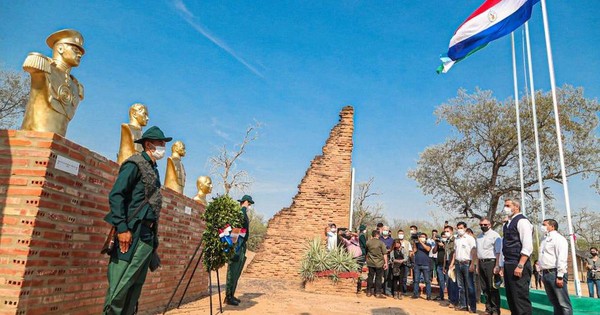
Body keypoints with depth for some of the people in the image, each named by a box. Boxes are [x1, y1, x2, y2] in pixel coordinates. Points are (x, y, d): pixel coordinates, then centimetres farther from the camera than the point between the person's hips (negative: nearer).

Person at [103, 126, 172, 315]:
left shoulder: (153, 170, 19)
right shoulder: (135, 163, -5)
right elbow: (115, 195, -15)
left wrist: (154, 236, 15)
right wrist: (122, 228, -22)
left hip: (148, 235, 9)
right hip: (132, 233, -8)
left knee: (136, 286, 11)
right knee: (120, 286, -7)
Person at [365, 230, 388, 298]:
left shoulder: (368, 242, -1)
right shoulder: (381, 243, -10)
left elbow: (366, 252, 10)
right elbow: (384, 254, -10)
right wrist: (386, 262, -4)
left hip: (370, 263, 3)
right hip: (379, 263, -3)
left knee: (370, 277, 11)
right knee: (378, 278, 5)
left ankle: (369, 292, 18)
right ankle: (378, 293, 7)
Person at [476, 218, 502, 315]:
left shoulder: (495, 235, -7)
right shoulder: (479, 237, 14)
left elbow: (498, 252, -13)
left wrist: (497, 266, -19)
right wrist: (478, 265, 13)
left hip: (491, 262, -7)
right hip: (481, 263, 7)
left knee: (493, 287, -2)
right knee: (484, 288, 12)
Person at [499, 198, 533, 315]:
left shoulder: (522, 221, -9)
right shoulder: (507, 224, 17)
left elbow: (527, 247, -18)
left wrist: (520, 266, -22)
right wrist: (503, 266, 17)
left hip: (518, 265, -9)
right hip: (508, 265, 9)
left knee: (520, 298, -6)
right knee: (511, 298, 13)